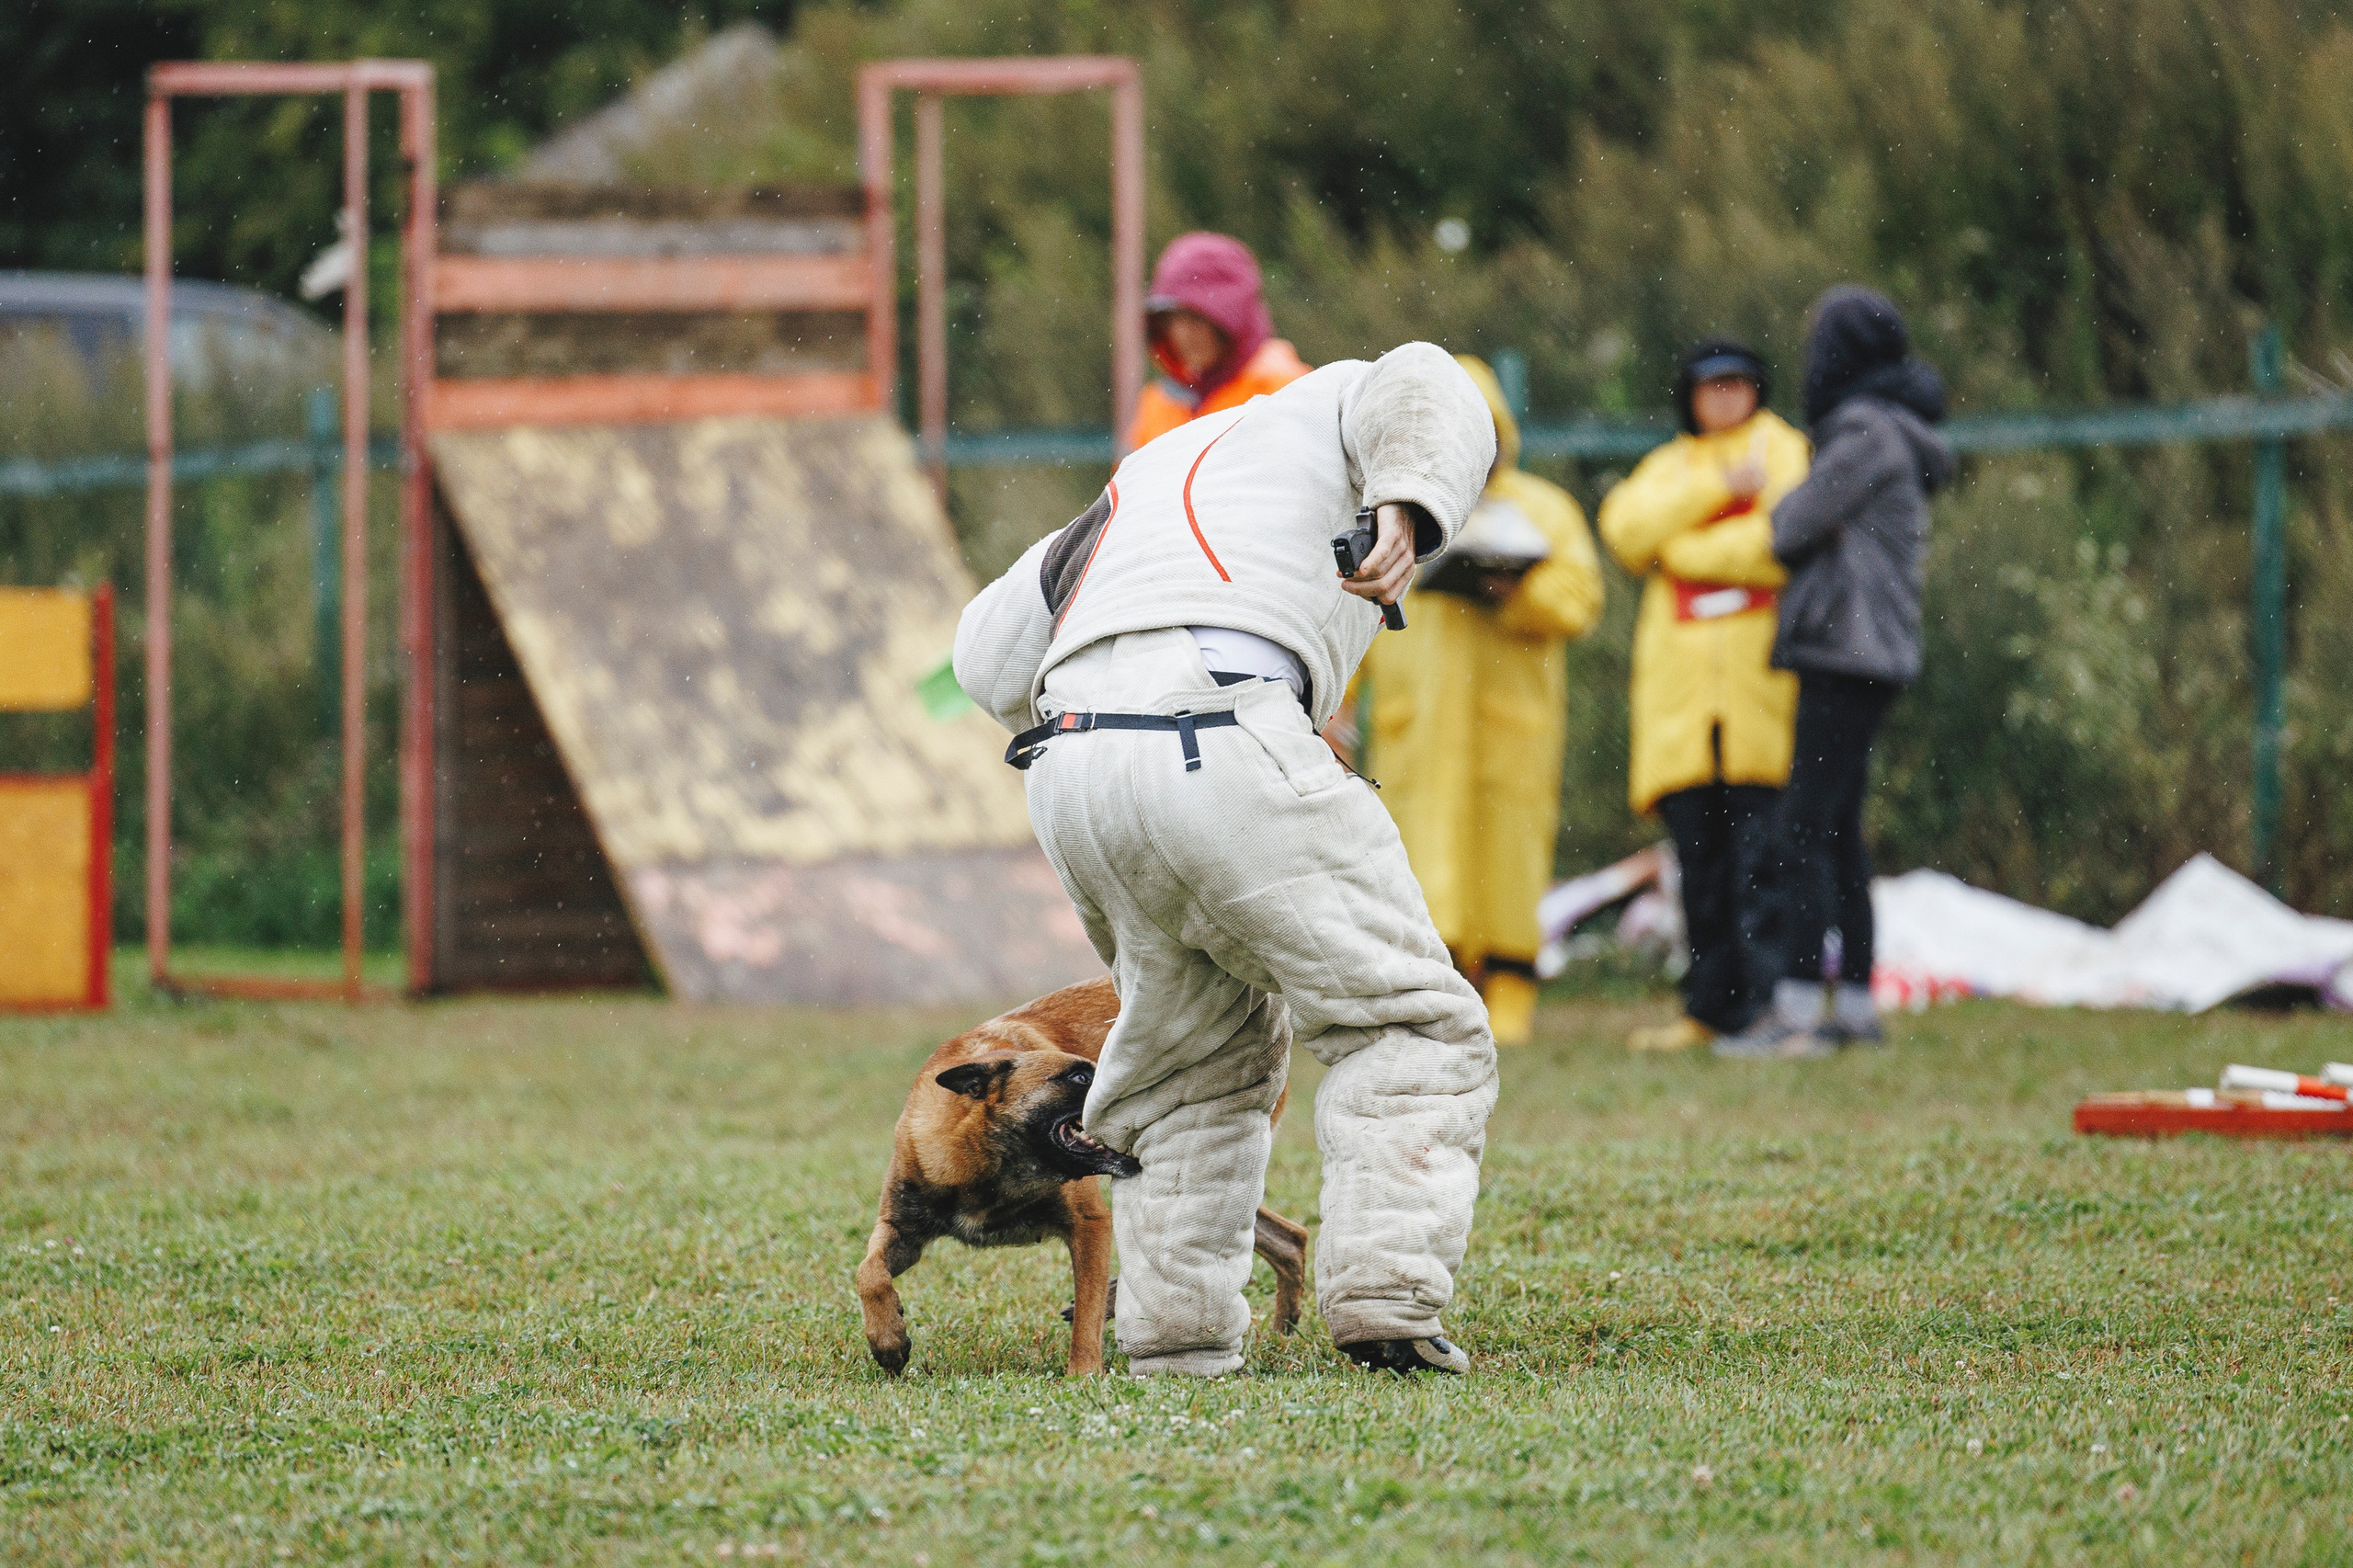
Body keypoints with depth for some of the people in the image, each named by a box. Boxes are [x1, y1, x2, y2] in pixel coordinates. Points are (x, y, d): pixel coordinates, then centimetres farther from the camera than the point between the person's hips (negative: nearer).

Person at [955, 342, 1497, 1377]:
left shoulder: (1145, 476, 38)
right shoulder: (1333, 408, 23)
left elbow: (987, 659, 33)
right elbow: (1423, 393, -4)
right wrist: (1413, 517, -20)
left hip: (1068, 769, 6)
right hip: (1222, 746, -6)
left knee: (1204, 1054, 23)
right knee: (1409, 1027, 4)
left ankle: (1175, 1329, 14)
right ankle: (1385, 1296, -10)